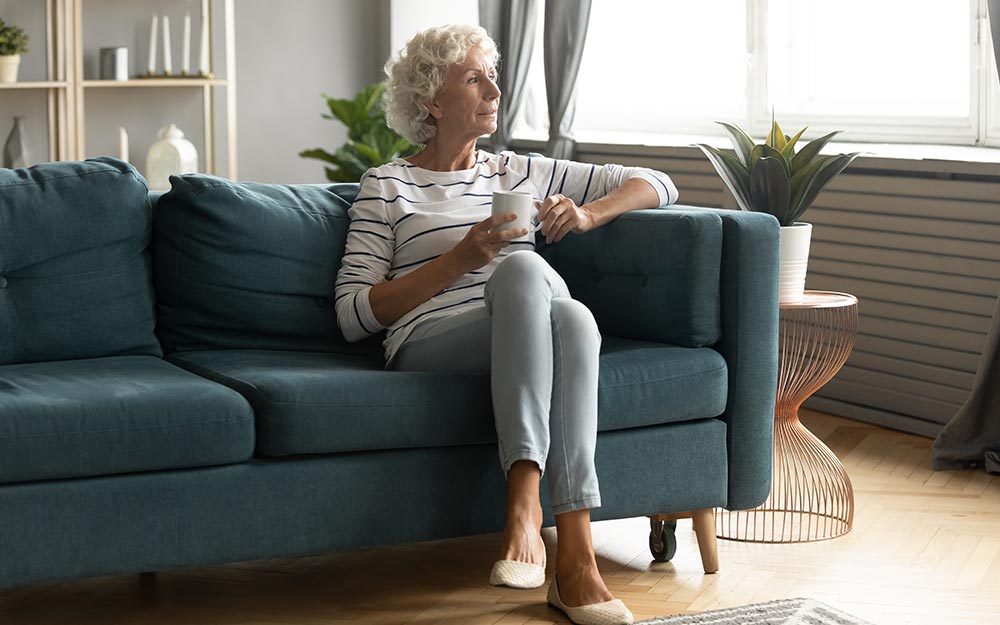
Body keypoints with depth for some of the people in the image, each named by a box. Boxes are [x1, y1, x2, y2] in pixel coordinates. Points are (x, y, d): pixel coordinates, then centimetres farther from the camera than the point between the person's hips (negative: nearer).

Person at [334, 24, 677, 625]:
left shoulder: (519, 171, 27)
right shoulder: (386, 186, 16)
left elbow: (658, 185, 28)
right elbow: (354, 314, 4)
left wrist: (587, 214, 7)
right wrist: (460, 260, -5)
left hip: (525, 343, 3)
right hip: (429, 347, -3)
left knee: (574, 316, -36)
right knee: (522, 267, -36)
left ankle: (577, 559, -44)